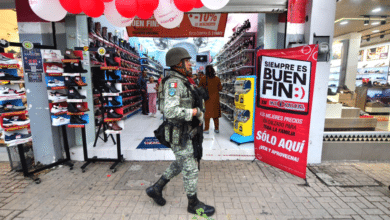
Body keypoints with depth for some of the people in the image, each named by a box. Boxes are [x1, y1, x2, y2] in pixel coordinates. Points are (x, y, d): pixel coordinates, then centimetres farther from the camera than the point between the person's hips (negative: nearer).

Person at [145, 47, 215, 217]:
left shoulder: (184, 82, 11)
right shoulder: (173, 82, -20)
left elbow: (195, 103, 20)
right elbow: (170, 111, -32)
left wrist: (200, 116, 3)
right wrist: (194, 112, -21)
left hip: (186, 132, 10)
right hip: (179, 135, -10)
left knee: (180, 164, 24)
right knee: (190, 169, 6)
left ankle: (156, 189, 38)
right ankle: (193, 204, 28)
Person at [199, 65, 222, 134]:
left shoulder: (203, 79, -8)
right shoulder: (217, 79, -2)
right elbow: (220, 89, 4)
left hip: (207, 99, -2)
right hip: (215, 99, 2)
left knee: (207, 113, 6)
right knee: (215, 113, 11)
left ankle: (206, 129, 8)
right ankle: (216, 128, 19)